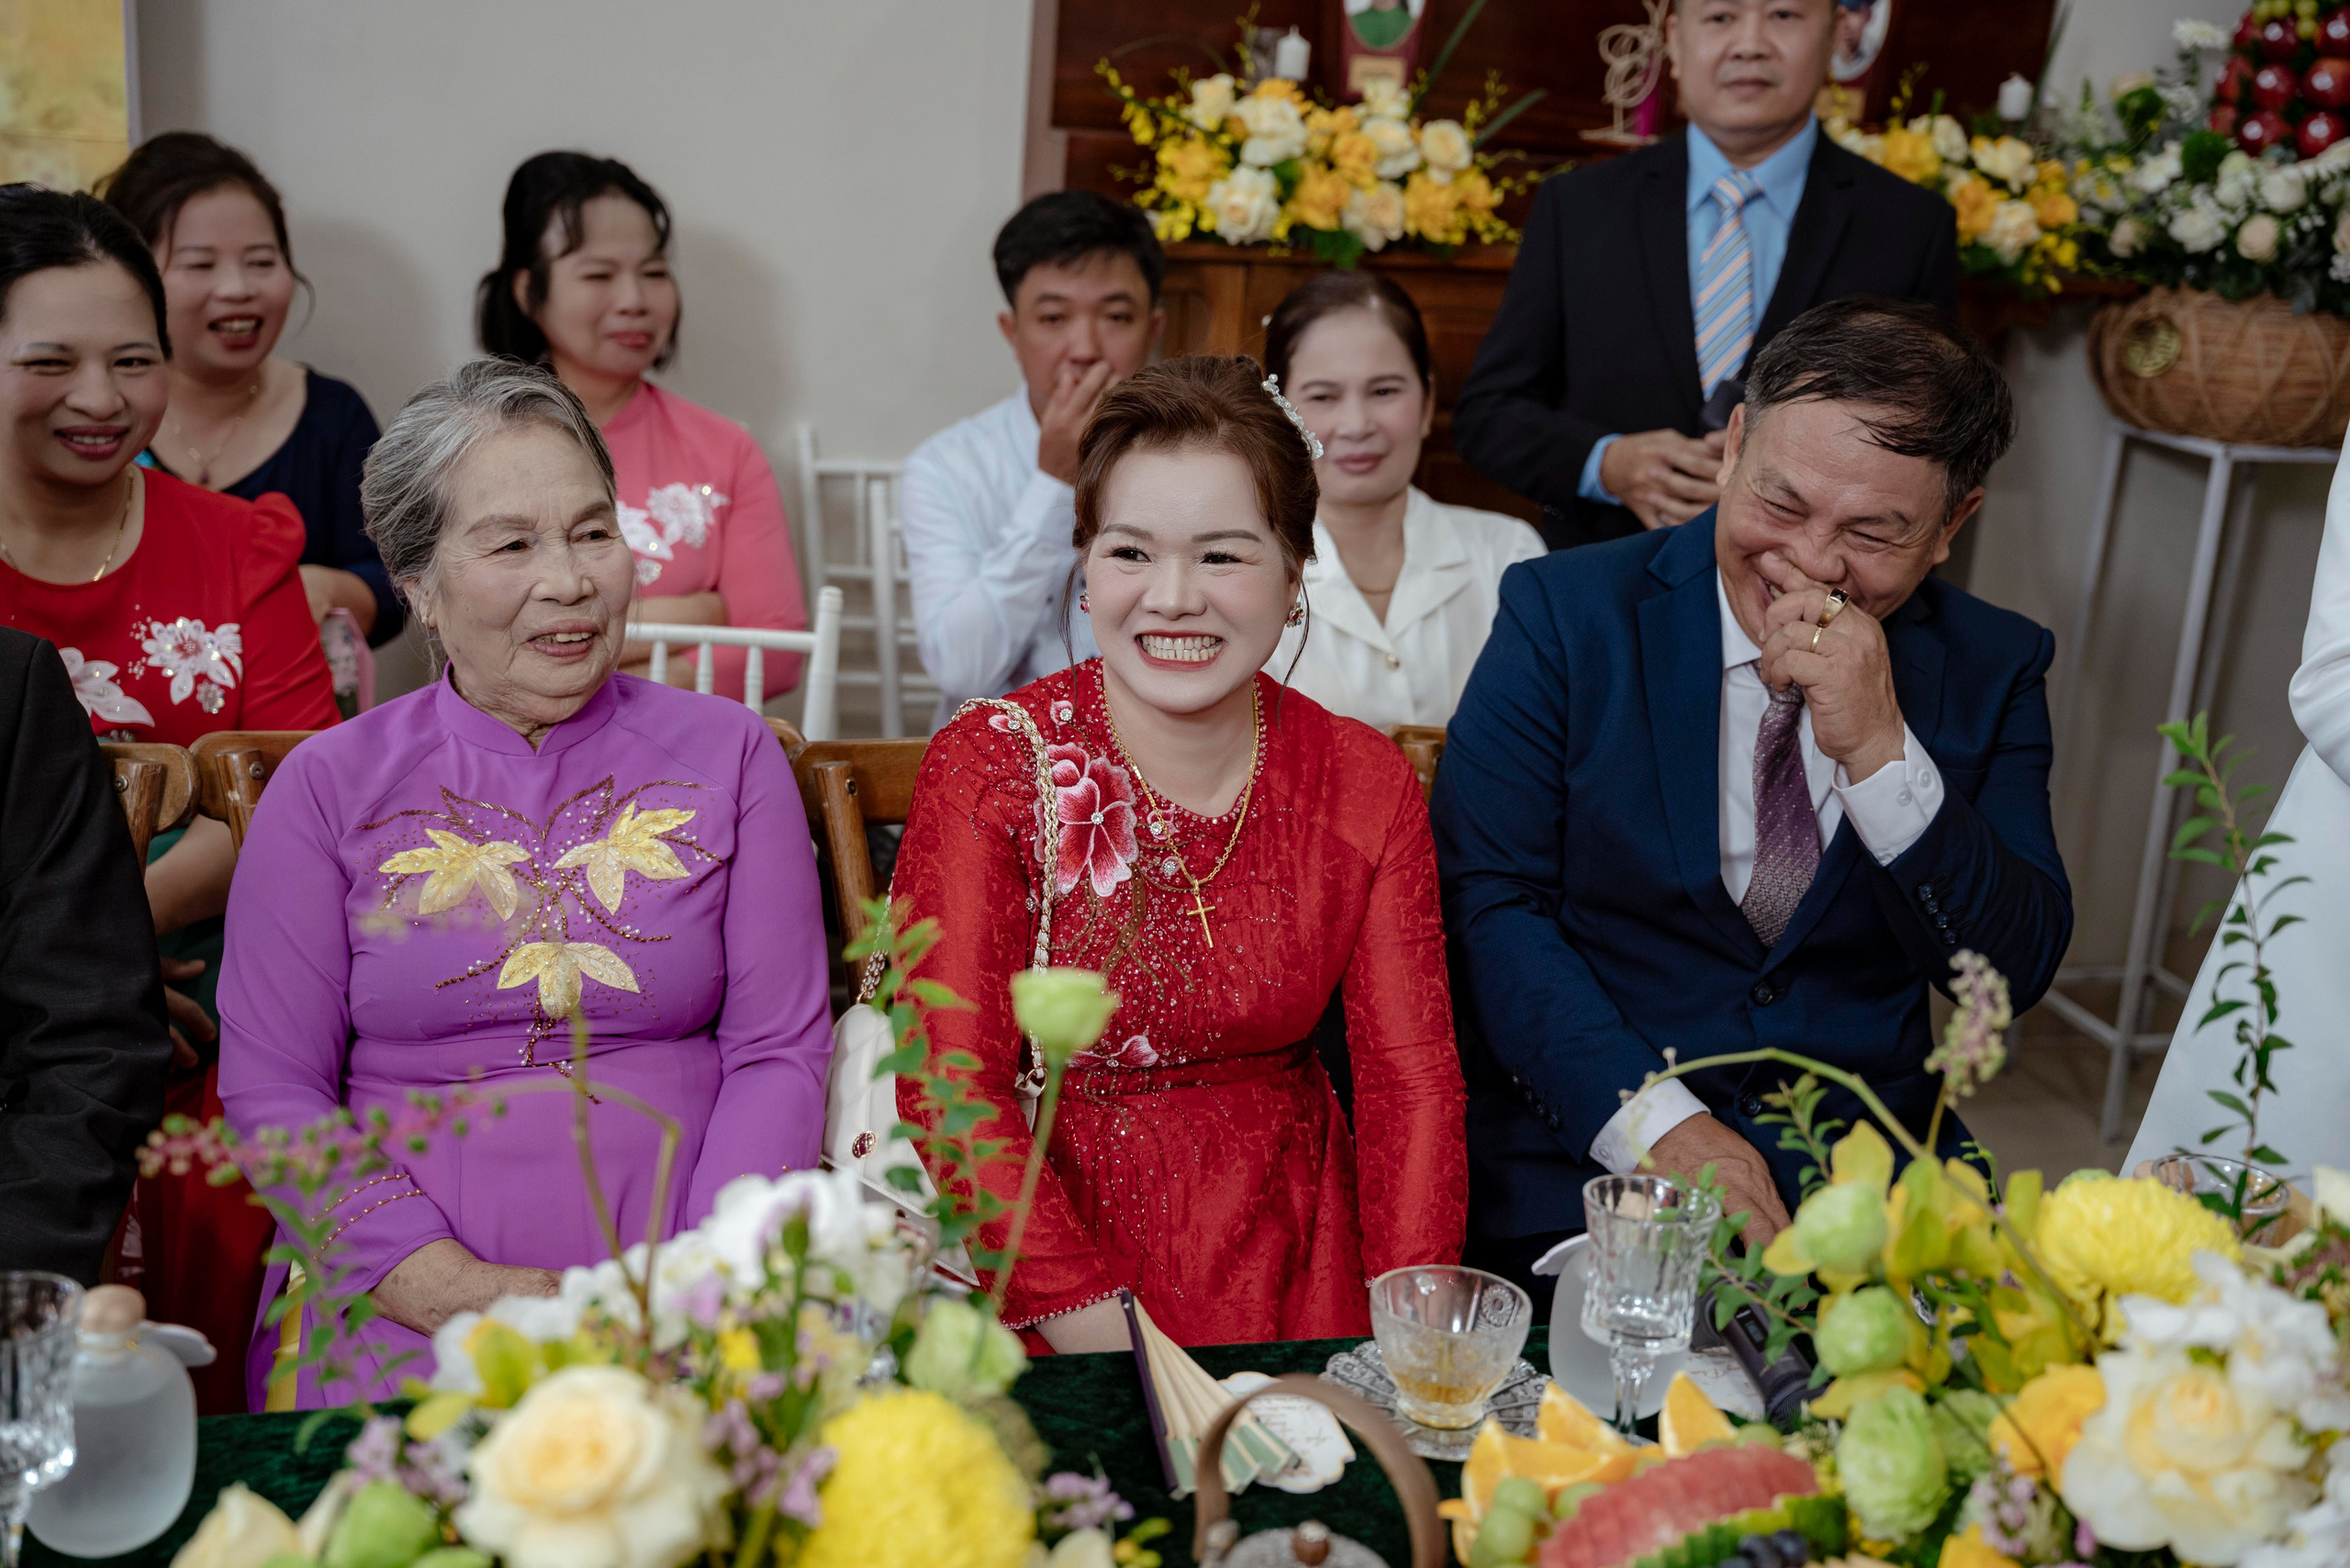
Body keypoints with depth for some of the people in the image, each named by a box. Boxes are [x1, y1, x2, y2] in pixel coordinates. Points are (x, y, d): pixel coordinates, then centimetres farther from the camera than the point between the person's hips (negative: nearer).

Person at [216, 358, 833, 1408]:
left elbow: (781, 1051, 4)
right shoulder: (328, 786, 7)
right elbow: (269, 1085, 3)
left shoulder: (728, 753, 8)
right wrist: (450, 1288, -10)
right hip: (400, 1302, 0)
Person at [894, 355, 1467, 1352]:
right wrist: (1099, 1325, -21)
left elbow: (1412, 1079, -1)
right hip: (1040, 1218, -2)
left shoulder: (1367, 785, 0)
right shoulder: (986, 769, -8)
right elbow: (951, 1084, -12)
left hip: (1288, 1248, 2)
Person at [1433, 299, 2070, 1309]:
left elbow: (2015, 972, -1)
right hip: (1586, 1166, -2)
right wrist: (1652, 1120, -17)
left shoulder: (1993, 668, 6)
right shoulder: (1565, 613, -1)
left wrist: (1881, 752, -16)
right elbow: (1482, 899, -6)